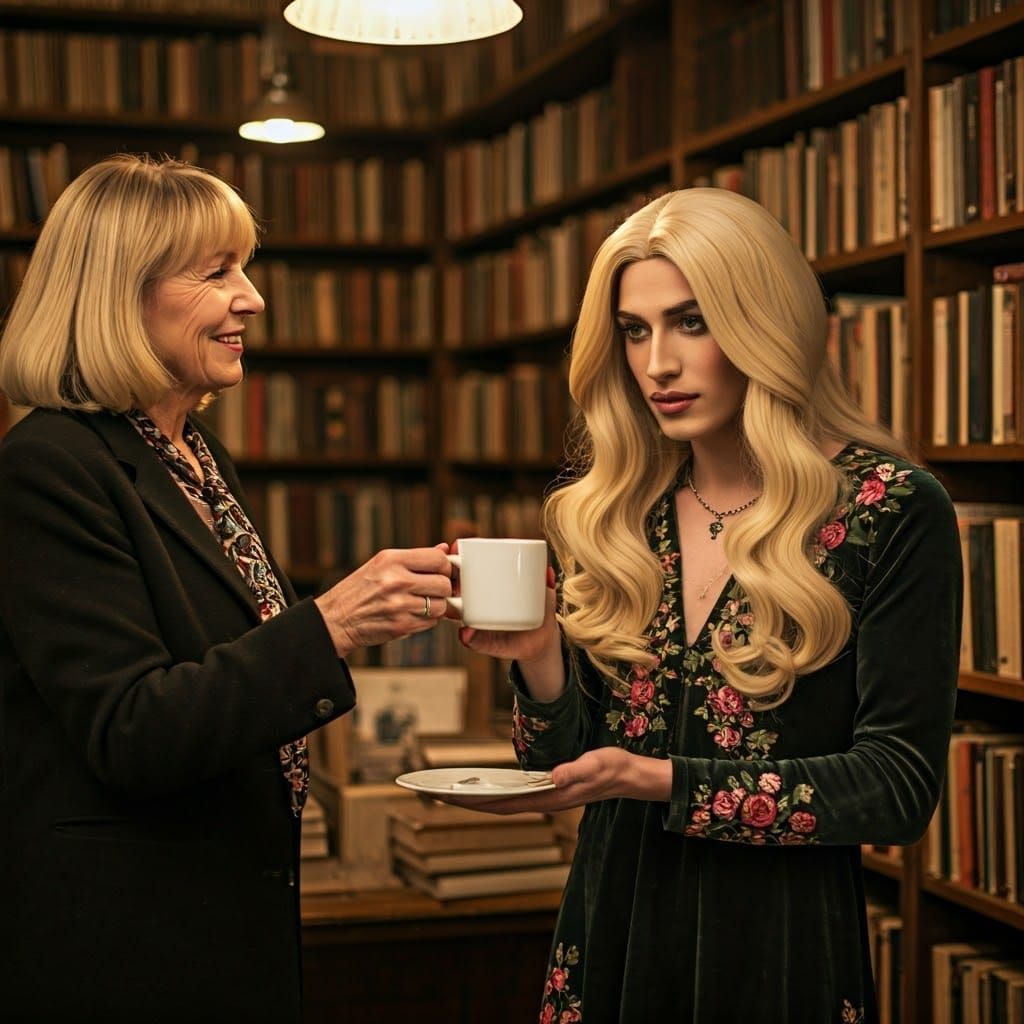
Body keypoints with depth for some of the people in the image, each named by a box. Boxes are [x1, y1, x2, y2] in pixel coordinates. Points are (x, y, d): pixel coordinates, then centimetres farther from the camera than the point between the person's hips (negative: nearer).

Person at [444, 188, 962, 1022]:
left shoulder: (890, 510, -11)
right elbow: (572, 767, 5)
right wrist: (537, 657, -15)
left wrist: (665, 784, -22)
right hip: (611, 932, 4)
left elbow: (902, 785, -13)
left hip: (783, 951, -4)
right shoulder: (612, 510, 0)